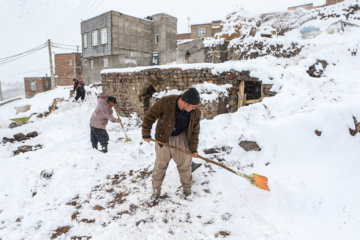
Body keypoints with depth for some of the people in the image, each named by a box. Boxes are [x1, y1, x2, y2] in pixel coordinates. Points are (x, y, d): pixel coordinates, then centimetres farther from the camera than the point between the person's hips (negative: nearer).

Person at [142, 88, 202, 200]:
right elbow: (149, 116, -16)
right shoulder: (165, 103, -29)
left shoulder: (195, 113, -18)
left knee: (185, 163, 9)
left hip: (181, 137, 2)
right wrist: (146, 134, -10)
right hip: (163, 138, -1)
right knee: (160, 164, 11)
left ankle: (187, 187, 36)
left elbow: (194, 131, -6)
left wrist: (193, 149, -7)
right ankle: (156, 189, 32)